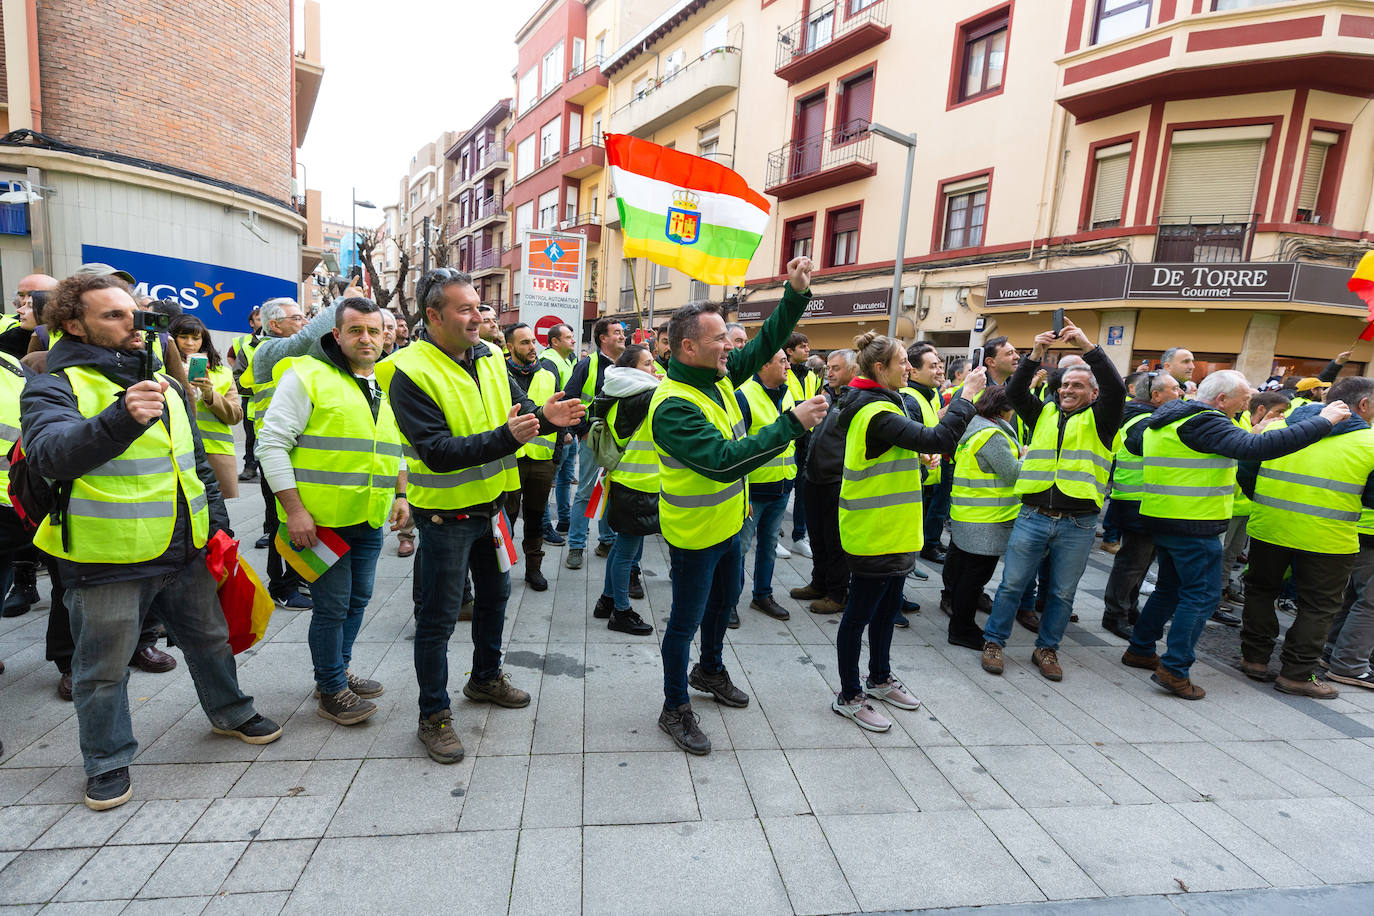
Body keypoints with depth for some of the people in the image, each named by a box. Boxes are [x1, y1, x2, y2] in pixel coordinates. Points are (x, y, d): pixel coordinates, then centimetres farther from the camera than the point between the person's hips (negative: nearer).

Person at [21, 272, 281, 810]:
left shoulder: (164, 383, 12)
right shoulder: (57, 387, -8)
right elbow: (50, 453, -29)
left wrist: (217, 524, 16)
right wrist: (122, 418, -47)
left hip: (184, 550, 6)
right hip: (106, 559, -5)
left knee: (209, 638, 19)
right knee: (105, 667, 10)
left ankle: (230, 712, 39)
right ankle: (108, 760, 30)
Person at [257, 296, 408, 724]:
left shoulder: (387, 386, 12)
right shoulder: (307, 376, -9)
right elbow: (272, 443, -13)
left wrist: (401, 495, 13)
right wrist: (293, 509, -18)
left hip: (369, 520, 7)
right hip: (320, 520, -7)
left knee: (358, 598, 17)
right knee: (332, 605, 1)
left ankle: (339, 670, 36)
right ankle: (331, 692, 19)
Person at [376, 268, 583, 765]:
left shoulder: (489, 357, 1)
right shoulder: (409, 372, -19)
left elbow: (518, 409, 1)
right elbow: (437, 451, -26)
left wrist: (545, 417, -22)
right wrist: (506, 437, -37)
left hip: (490, 503, 7)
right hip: (444, 514, -7)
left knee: (494, 594, 21)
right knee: (438, 617, 6)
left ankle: (485, 678, 44)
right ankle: (433, 715, 24)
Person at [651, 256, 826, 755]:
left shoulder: (718, 375, -2)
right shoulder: (673, 405, -29)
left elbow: (765, 344, 8)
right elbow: (724, 461, -36)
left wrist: (796, 294, -4)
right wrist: (791, 424, -36)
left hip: (728, 522, 9)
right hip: (694, 533, -9)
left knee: (724, 599, 26)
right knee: (686, 619, 7)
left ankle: (710, 670, 51)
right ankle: (675, 708, 28)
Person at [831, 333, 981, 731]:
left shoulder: (876, 405, 12)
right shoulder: (878, 414, -23)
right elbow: (936, 440, -30)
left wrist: (921, 453, 5)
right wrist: (967, 396, -20)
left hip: (892, 530, 11)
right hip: (874, 534, -11)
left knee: (887, 608, 22)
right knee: (860, 614, 3)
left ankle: (879, 679, 39)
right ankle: (848, 697, 18)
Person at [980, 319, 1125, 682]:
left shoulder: (1098, 420, 5)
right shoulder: (1044, 413, 12)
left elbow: (1116, 388, -13)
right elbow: (1014, 392, -2)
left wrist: (1088, 346, -21)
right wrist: (1036, 354, -14)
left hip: (1078, 525, -1)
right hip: (1033, 516, 1)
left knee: (1062, 593, 10)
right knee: (1012, 584, 5)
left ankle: (1046, 649, 26)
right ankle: (994, 642, 17)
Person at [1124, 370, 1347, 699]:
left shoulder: (1162, 418, 11)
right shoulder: (1206, 423, -17)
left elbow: (1132, 442, 27)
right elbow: (1255, 447, -27)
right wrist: (1323, 421, -19)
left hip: (1159, 520, 9)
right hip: (1194, 527, -9)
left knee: (1170, 588, 20)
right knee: (1202, 595, -1)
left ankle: (1139, 650, 26)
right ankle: (1174, 669, 0)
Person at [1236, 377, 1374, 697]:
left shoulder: (1276, 428, 1)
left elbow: (1246, 473, 7)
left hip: (1268, 529, 3)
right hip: (1328, 539, -3)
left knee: (1260, 589, 19)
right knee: (1318, 607, 11)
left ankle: (1254, 657, 25)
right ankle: (1297, 674, 16)